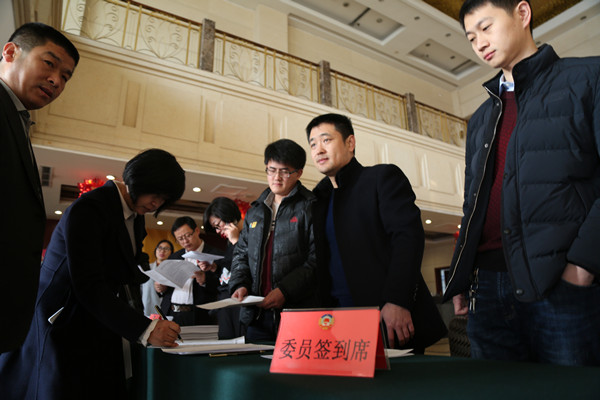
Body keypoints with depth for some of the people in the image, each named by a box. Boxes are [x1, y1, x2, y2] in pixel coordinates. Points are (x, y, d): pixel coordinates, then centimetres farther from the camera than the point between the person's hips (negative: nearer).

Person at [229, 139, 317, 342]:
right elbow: (241, 254, 19)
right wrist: (239, 284, 2)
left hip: (297, 311, -5)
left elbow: (317, 259, -11)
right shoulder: (255, 211, 17)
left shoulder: (310, 207, -3)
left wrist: (284, 290, -18)